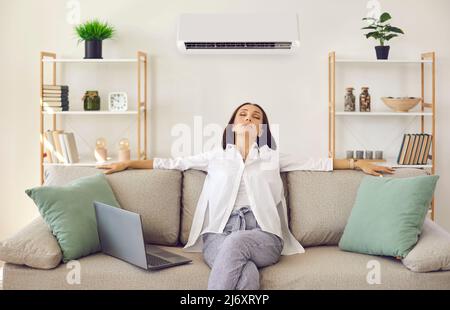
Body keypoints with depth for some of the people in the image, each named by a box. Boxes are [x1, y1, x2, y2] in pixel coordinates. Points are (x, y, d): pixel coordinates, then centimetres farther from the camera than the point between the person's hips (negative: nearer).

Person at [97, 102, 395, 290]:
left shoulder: (273, 157, 25)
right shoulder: (216, 157, 25)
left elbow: (316, 163, 22)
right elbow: (171, 163, 24)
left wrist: (357, 163, 13)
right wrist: (127, 163, 20)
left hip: (263, 235, 0)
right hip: (218, 234, 0)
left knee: (236, 242, -37)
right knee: (245, 270, -36)